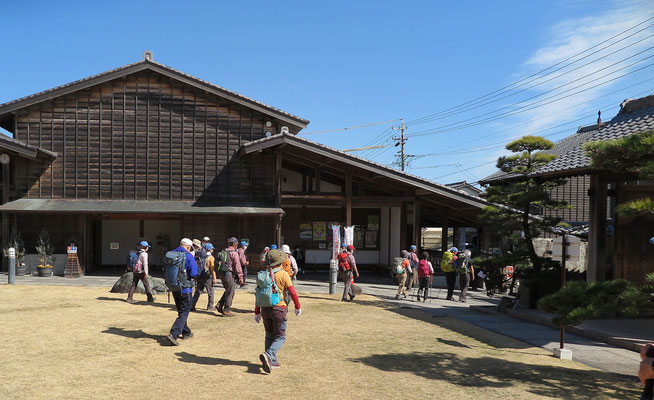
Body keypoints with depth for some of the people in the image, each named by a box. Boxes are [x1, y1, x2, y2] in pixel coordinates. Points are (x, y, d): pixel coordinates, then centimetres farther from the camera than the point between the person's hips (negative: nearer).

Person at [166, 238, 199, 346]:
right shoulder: (188, 256, -14)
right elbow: (194, 274, -17)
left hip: (174, 288, 7)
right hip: (185, 288, -7)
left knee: (181, 311, 21)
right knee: (184, 313, -1)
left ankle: (186, 332, 33)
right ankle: (173, 334, -15)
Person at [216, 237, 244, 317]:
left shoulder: (223, 252, 11)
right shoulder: (234, 253, -13)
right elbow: (237, 267, -15)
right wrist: (241, 278, -10)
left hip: (222, 274, 8)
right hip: (229, 275, -8)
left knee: (228, 291, 21)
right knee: (230, 293, 3)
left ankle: (220, 305, 15)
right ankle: (226, 310, 6)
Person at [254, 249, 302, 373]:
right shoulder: (283, 274, -11)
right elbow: (292, 292, -12)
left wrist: (257, 312, 14)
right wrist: (298, 307, 2)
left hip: (265, 309, 5)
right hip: (279, 308, -5)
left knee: (269, 335, 17)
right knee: (280, 337, 2)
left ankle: (272, 362, 20)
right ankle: (268, 355, -19)